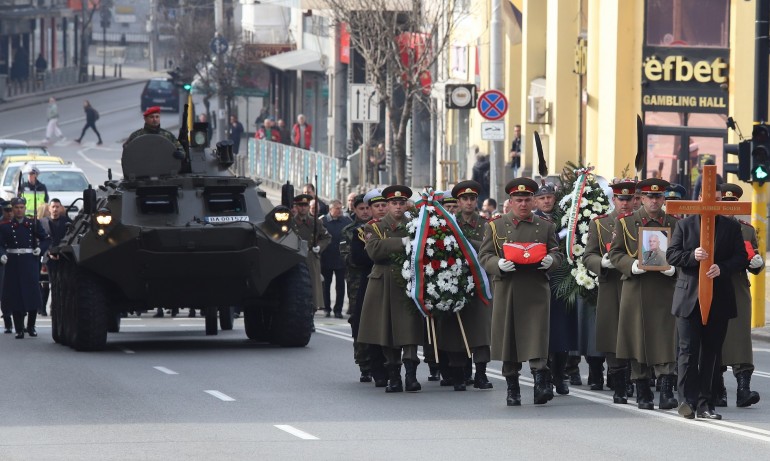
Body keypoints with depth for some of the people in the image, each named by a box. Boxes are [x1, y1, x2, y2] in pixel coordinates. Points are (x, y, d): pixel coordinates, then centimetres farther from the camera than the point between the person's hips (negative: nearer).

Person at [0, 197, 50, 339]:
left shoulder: (34, 224, 8)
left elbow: (46, 239, 12)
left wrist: (40, 249, -6)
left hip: (30, 262, 1)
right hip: (13, 263, -1)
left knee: (32, 294, -1)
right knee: (15, 297, -3)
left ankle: (31, 326, 14)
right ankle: (19, 330, 1)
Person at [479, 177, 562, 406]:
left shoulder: (546, 226, 12)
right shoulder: (496, 226, 9)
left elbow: (557, 255, 12)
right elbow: (484, 256, 5)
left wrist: (550, 260, -12)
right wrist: (499, 264, -16)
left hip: (536, 292, 0)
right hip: (506, 291, 0)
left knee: (537, 337, -12)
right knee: (508, 340, 4)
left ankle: (542, 385, -16)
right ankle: (512, 389, 14)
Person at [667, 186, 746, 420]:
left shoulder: (731, 227, 9)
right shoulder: (684, 225, 6)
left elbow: (741, 258, 4)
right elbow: (671, 255, 0)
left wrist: (722, 268, -15)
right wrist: (692, 256, -18)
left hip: (719, 301, 2)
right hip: (689, 298, -2)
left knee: (711, 352, 5)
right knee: (689, 349, -8)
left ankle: (704, 403, 10)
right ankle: (688, 399, -9)